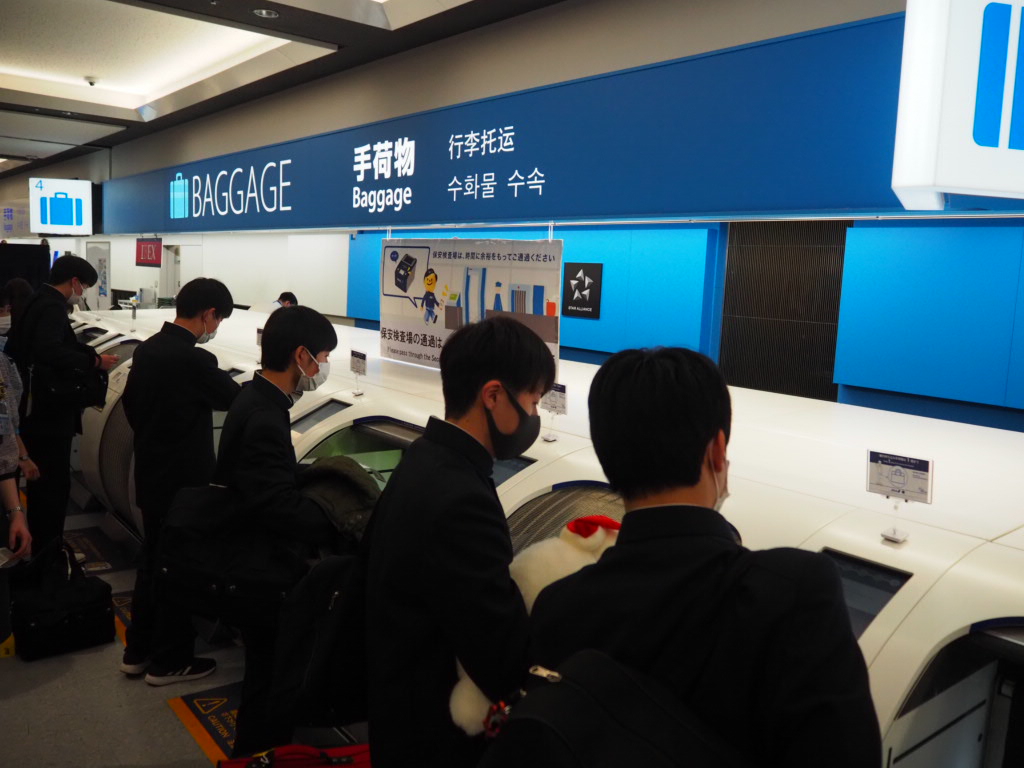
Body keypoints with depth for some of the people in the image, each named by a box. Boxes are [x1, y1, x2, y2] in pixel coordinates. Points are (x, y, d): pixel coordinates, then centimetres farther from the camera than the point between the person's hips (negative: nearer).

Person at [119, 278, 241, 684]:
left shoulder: (147, 348, 3)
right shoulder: (193, 360, -24)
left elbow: (130, 401, 13)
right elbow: (240, 401, -16)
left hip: (151, 477, 9)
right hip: (183, 482, -9)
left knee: (153, 563, 19)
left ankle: (137, 651, 31)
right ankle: (168, 661, 18)